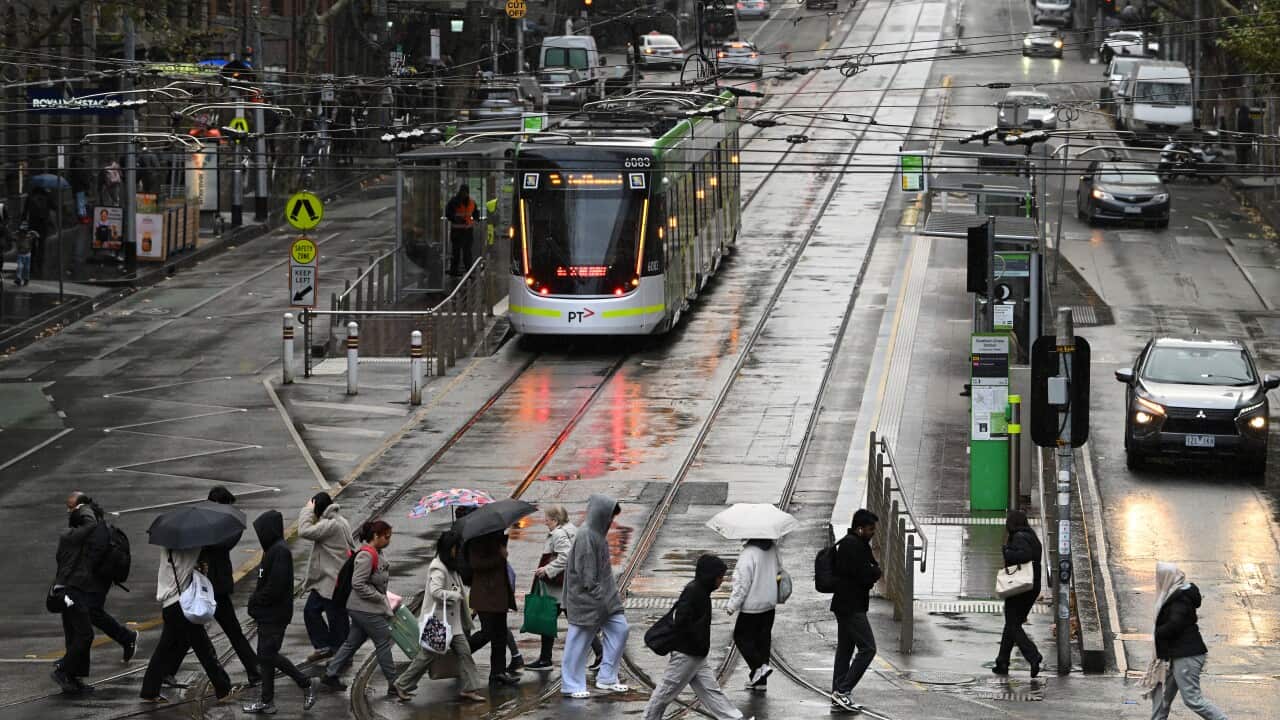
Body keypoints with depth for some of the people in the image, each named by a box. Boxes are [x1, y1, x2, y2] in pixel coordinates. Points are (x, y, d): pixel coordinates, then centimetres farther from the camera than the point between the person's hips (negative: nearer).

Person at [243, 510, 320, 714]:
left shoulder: (280, 551, -20)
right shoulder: (273, 549, 11)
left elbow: (275, 586, -25)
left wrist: (256, 601, -13)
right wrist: (256, 600, 4)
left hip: (275, 614, -10)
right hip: (268, 613, 10)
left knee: (268, 655, -6)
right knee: (265, 655, 13)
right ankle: (267, 701, 18)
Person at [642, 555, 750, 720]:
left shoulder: (701, 590, 9)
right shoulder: (693, 591, -20)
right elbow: (682, 621, -28)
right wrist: (699, 644, -19)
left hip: (696, 656, 10)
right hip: (685, 654, -10)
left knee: (710, 689, 7)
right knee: (667, 690, 4)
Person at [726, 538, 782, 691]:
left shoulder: (748, 553, -23)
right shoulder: (772, 549, 0)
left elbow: (742, 584, -20)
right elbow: (779, 569, 16)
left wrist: (732, 606, -10)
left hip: (753, 606, -7)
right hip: (769, 604, 7)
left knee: (741, 636, 8)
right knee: (764, 639, 13)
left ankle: (759, 666, -8)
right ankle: (760, 681, 17)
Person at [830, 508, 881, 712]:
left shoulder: (855, 543, 17)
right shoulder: (852, 545, -17)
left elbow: (871, 570, 16)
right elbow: (868, 575, -21)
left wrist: (871, 573, -5)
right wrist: (875, 572, 0)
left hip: (845, 605, 11)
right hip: (851, 606, -11)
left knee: (845, 649, 12)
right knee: (867, 648, -11)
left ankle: (837, 698, 15)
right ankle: (843, 690, -12)